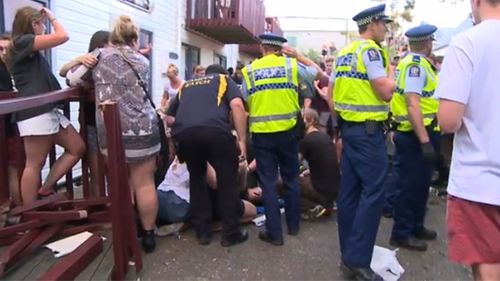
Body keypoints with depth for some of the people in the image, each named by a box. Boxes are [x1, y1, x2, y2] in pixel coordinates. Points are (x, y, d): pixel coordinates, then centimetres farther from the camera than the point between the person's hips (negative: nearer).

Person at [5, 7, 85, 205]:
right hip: (35, 112, -10)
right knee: (35, 164, -5)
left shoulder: (30, 50, 25)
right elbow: (62, 36, -11)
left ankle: (45, 190, 13)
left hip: (48, 110, 10)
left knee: (77, 148, 7)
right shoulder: (22, 41, -5)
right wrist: (52, 17, 5)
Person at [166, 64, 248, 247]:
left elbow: (169, 118, 32)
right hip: (215, 130, -3)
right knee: (228, 179, 13)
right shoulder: (224, 79, 26)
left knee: (197, 179, 23)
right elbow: (237, 105, 5)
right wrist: (242, 139, 3)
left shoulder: (186, 86, 36)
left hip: (183, 133, 4)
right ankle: (230, 233, 19)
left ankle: (202, 232, 26)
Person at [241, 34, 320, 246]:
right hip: (287, 130, 1)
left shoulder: (250, 70, 2)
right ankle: (293, 225, 29)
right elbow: (316, 71, 19)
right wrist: (298, 56, 21)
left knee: (268, 183, 6)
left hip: (261, 133, -1)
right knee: (291, 179, 16)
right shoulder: (291, 64, 2)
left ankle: (274, 233, 10)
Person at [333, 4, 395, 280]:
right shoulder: (369, 49, -12)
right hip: (367, 130, -9)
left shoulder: (344, 53, 16)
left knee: (350, 190, 11)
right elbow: (386, 92, -17)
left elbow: (333, 92, 18)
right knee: (373, 191, -6)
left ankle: (349, 253, 21)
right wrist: (390, 69, 1)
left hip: (349, 127, 9)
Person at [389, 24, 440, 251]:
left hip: (419, 133, 10)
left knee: (420, 184, 19)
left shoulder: (415, 63, 15)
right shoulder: (416, 64, -16)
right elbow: (412, 105, -25)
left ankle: (415, 227, 32)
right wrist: (425, 141, -27)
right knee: (411, 185, -1)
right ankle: (401, 233, 12)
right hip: (416, 135, -10)